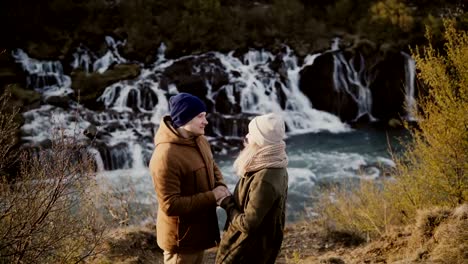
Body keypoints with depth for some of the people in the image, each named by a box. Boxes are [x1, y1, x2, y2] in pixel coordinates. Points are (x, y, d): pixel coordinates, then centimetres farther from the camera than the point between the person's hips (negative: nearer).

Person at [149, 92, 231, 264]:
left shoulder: (199, 140, -1)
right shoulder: (166, 157, -30)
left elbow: (212, 168, 18)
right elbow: (170, 205, -30)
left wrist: (221, 187, -5)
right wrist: (212, 197, -26)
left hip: (199, 228, 9)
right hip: (181, 236, -9)